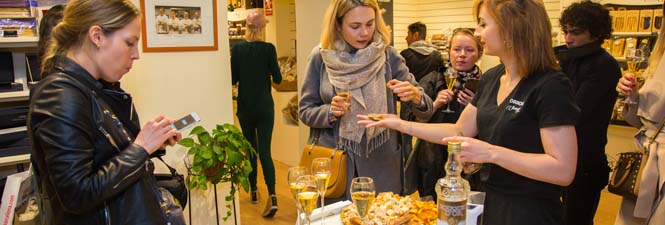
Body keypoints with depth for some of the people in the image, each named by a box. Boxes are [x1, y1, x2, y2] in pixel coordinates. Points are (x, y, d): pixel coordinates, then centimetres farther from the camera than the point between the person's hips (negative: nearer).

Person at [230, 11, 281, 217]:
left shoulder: (237, 49, -5)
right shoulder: (269, 48, -9)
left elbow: (232, 79, -1)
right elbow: (278, 79, -5)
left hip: (245, 107, 1)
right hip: (265, 107, -1)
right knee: (265, 150, 0)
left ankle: (254, 191, 29)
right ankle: (272, 196, -14)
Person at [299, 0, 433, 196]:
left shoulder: (387, 55, -4)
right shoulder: (320, 56, -4)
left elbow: (425, 108, -5)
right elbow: (305, 111, 1)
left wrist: (415, 95, -26)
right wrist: (330, 111, -18)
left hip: (381, 164, 1)